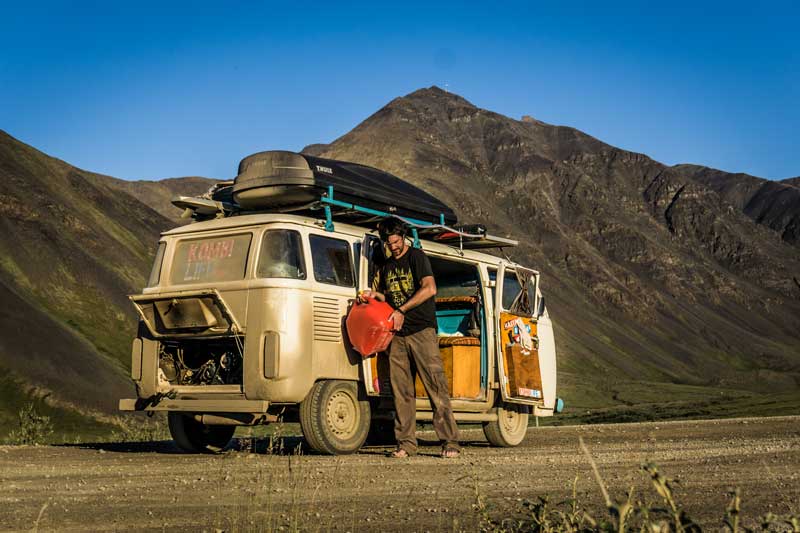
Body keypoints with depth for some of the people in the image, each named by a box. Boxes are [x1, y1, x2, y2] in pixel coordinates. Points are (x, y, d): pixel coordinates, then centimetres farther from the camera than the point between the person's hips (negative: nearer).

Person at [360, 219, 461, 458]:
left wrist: (402, 310, -16)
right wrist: (375, 295, 7)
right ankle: (405, 443, 6)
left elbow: (429, 289, -14)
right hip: (397, 334, 6)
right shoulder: (386, 266, 19)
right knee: (401, 391, 2)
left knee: (436, 385, -10)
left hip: (422, 330, -6)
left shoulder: (416, 257, 0)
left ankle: (450, 441, -10)